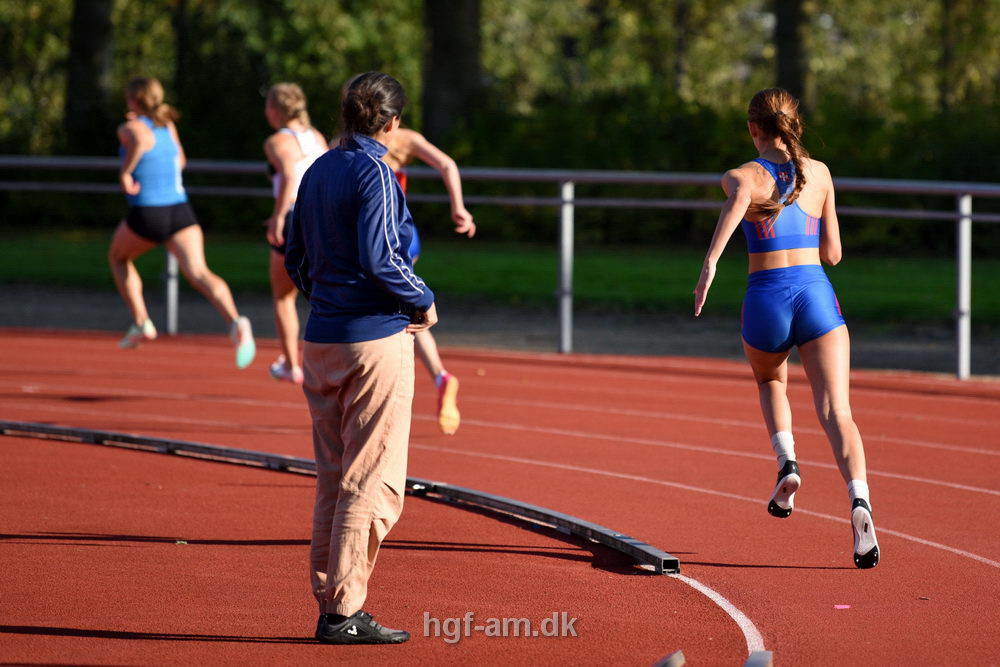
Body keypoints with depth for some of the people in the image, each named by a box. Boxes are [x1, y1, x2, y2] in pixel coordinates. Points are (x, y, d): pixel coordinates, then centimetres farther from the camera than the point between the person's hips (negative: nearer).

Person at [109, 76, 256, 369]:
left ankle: (141, 323, 20)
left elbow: (142, 141, -27)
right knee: (198, 273, -13)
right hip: (181, 210, 4)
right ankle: (235, 322, -40)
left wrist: (125, 172, -16)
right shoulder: (168, 126, 17)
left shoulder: (131, 128, -2)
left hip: (147, 214, -4)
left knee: (118, 257, 27)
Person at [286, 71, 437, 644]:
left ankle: (330, 604, 14)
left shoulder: (317, 172, 12)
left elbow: (295, 258, 16)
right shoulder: (375, 173, -12)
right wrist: (424, 302, -7)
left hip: (322, 339, 8)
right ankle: (346, 611, -6)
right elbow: (377, 258, -21)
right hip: (376, 338, -8)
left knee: (333, 480, 13)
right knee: (372, 482, -5)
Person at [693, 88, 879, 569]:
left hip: (766, 299, -1)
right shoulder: (820, 174, 12)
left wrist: (711, 260, -34)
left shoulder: (742, 176, 3)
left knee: (771, 382, 33)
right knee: (836, 412, -11)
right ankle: (859, 499, -35)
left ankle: (786, 459, 10)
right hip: (817, 293, 1)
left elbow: (739, 196, -25)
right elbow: (832, 253, 16)